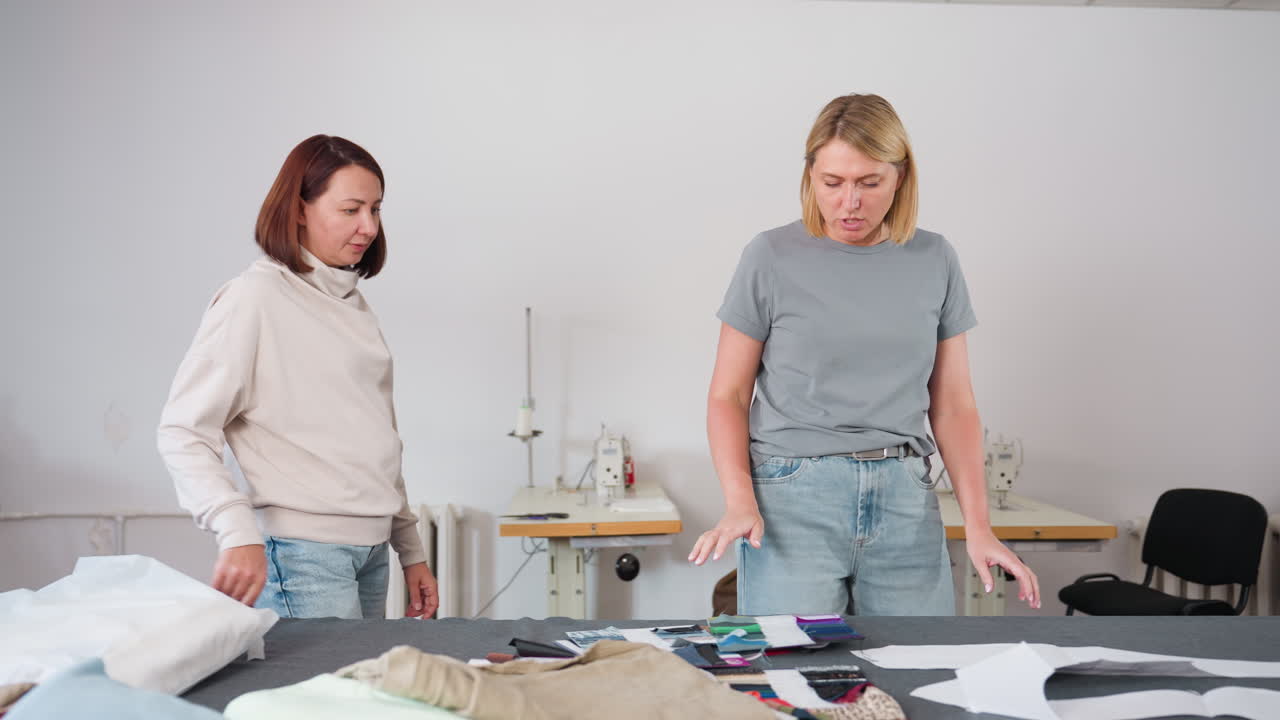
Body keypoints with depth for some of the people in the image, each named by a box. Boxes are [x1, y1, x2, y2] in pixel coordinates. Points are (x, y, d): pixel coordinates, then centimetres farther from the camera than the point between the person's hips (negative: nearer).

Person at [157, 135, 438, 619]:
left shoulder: (353, 305, 14)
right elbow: (182, 432, -13)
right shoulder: (254, 299, -9)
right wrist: (238, 532, -26)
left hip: (371, 553, 7)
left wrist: (410, 551, 18)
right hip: (303, 556, -7)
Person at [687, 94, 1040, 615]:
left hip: (905, 502, 3)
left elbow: (953, 405, 10)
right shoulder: (772, 258, -1)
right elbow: (728, 396, 1)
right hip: (794, 499, -2)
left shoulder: (934, 261, 7)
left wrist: (978, 526, 2)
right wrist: (740, 502, -14)